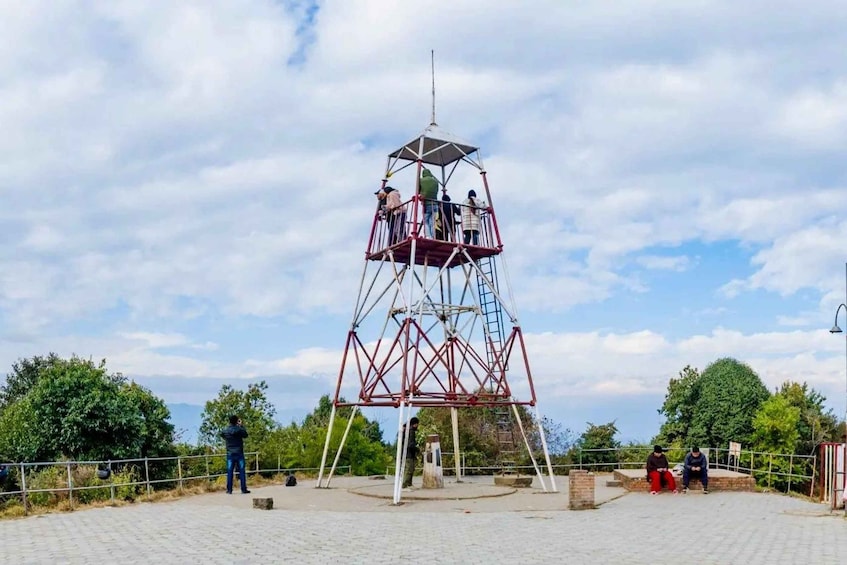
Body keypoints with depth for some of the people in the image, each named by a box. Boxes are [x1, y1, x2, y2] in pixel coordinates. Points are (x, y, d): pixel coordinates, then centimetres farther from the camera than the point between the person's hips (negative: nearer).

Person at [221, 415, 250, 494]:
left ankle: (229, 490, 3)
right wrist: (241, 425, 12)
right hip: (239, 453, -2)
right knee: (241, 471, 2)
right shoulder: (239, 429, -8)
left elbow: (222, 435, 22)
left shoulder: (225, 431, -1)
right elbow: (245, 435, 8)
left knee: (229, 472, 4)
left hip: (230, 454, 2)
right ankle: (244, 489, 1)